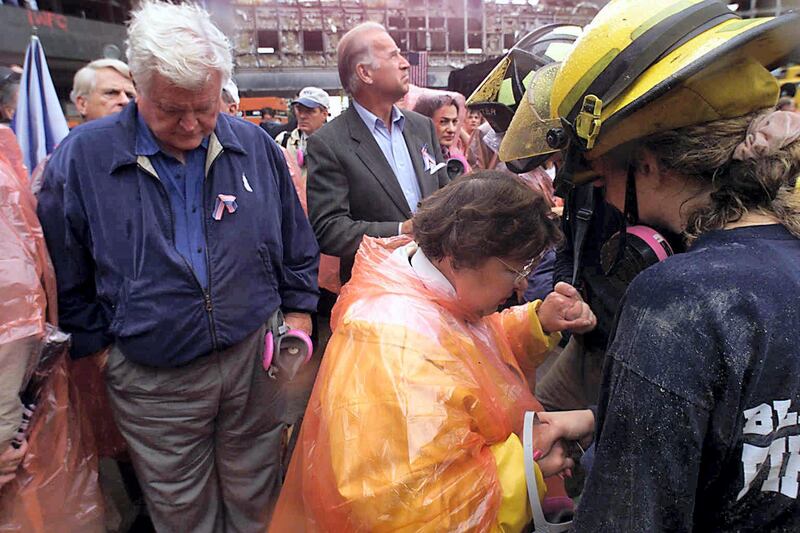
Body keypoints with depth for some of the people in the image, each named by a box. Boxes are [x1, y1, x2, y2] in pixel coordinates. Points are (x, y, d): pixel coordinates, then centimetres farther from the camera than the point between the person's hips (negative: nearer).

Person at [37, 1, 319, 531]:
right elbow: (65, 279, 2)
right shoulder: (81, 157, -8)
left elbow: (298, 246, 9)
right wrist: (101, 345, 2)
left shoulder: (255, 146, -1)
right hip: (154, 381, -1)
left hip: (257, 360, 2)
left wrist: (298, 312, 5)